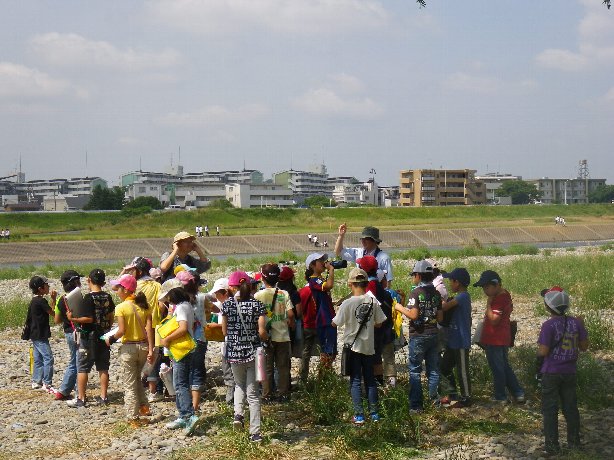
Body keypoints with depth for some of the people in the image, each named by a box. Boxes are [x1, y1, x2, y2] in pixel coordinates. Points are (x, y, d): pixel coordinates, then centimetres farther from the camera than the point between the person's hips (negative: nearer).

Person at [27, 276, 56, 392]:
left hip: (35, 334, 10)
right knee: (48, 358, -9)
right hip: (40, 335, -10)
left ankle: (36, 382, 20)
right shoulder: (41, 301, -18)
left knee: (38, 359, 15)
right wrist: (54, 299, -8)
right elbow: (53, 312, -14)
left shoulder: (34, 301, 12)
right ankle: (47, 384, -8)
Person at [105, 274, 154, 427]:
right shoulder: (143, 305, 2)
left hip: (128, 347, -5)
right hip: (143, 346, 5)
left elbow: (122, 331, -19)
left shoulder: (121, 307, -12)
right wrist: (150, 350, -3)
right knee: (137, 378, 28)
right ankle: (143, 405, 19)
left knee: (130, 385, 6)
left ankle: (133, 418, 10)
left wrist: (111, 339, -1)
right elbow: (149, 329, -3)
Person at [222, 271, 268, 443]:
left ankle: (238, 413, 2)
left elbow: (225, 331, 1)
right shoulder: (257, 304, -5)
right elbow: (262, 332, -11)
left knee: (239, 384, 25)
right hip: (253, 351, 0)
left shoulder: (227, 304, -4)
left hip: (234, 351, 0)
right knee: (253, 392, 7)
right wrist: (266, 338, 11)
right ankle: (255, 432, 6)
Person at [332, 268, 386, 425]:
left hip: (353, 346, -3)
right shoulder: (373, 301, -6)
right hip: (369, 346, 3)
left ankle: (359, 415, 3)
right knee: (370, 379, 14)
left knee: (355, 381, 5)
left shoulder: (347, 303, -15)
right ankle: (374, 413, 18)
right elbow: (379, 323, 2)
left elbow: (334, 323, -9)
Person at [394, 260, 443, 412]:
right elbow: (440, 317, 6)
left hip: (418, 336, -5)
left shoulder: (416, 293, -13)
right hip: (433, 335, 5)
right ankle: (435, 398, 14)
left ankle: (416, 405, 2)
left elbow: (413, 315, -21)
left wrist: (400, 308, -7)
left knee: (415, 371, 2)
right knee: (433, 369, 13)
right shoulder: (436, 293, 5)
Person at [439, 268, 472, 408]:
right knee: (444, 367, 16)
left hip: (461, 342, -10)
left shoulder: (463, 296, -20)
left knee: (462, 371, 2)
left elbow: (444, 307, -27)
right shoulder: (460, 297, 11)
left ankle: (466, 399, 14)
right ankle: (451, 394, 26)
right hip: (452, 341, 10)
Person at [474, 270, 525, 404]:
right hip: (503, 339, 10)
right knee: (505, 366, 19)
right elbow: (510, 309, 22)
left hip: (495, 341, -10)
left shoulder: (499, 299, -23)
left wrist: (488, 303, -22)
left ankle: (500, 397, 14)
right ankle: (518, 393, 21)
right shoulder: (505, 294, 8)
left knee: (497, 369, 3)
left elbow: (493, 320, -28)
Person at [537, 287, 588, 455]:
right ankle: (574, 441, 24)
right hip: (569, 372, 5)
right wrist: (581, 327, 14)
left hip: (551, 373, -5)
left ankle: (552, 445, 7)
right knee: (570, 407, 16)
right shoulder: (576, 323, -3)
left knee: (550, 409, 5)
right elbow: (584, 347, 4)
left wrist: (538, 351, 2)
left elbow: (543, 351, -20)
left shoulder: (549, 325, -18)